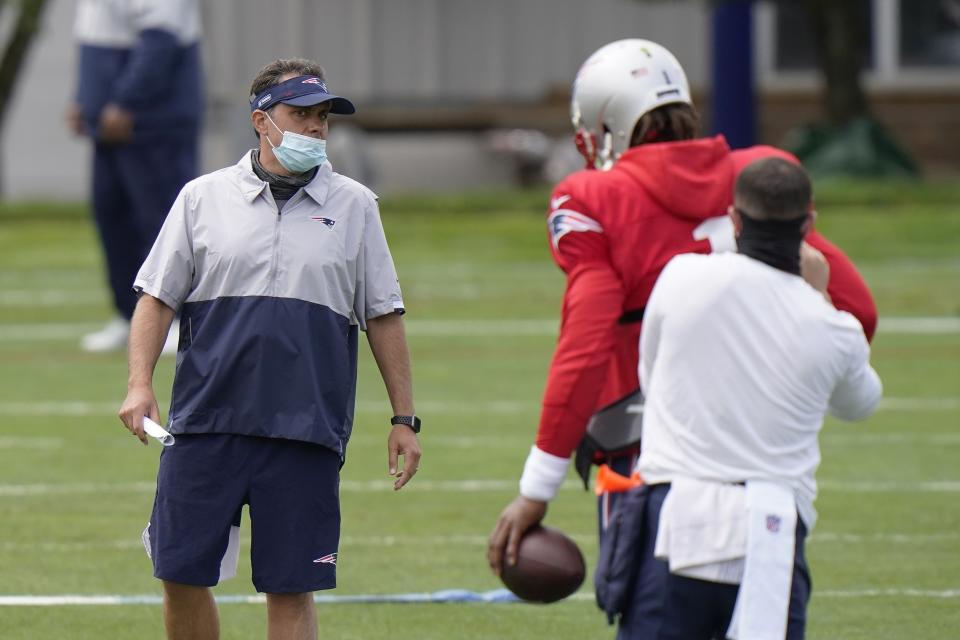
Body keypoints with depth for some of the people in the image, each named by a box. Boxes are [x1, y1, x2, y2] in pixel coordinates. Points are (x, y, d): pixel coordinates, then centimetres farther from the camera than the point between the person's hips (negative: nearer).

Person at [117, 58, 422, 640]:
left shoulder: (355, 208, 9)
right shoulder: (203, 198, 7)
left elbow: (383, 318, 11)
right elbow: (158, 297, 9)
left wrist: (405, 419, 9)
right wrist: (140, 384, -5)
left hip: (307, 433, 0)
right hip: (206, 423, 0)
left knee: (291, 588, -1)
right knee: (181, 573, 1)